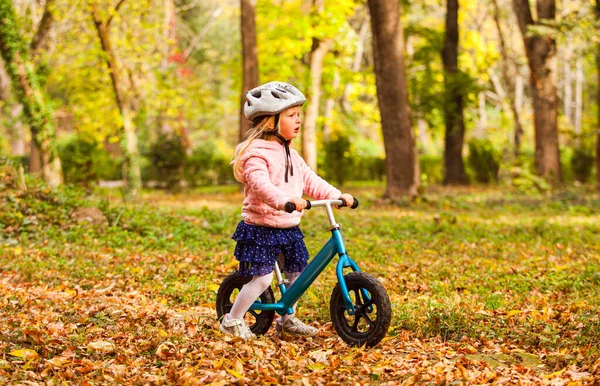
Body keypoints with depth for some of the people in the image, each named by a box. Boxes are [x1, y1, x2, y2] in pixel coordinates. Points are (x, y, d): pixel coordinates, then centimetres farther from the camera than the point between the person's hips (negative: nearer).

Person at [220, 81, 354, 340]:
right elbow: (260, 183, -33)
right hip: (261, 230, -8)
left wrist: (337, 195, -1)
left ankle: (287, 321, 28)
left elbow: (310, 181, 13)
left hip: (289, 229, 8)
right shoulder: (257, 153, -16)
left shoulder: (290, 155, 13)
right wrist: (283, 200, -50)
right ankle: (232, 320, 9)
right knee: (262, 278, -9)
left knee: (296, 274, 11)